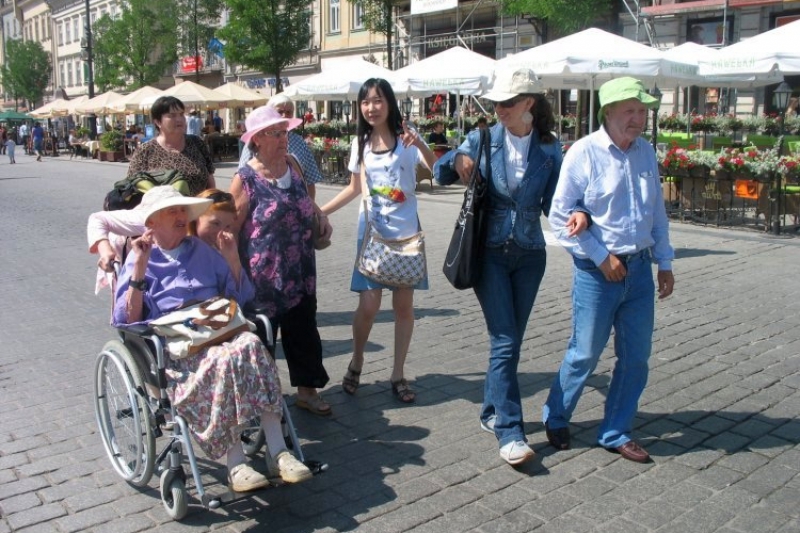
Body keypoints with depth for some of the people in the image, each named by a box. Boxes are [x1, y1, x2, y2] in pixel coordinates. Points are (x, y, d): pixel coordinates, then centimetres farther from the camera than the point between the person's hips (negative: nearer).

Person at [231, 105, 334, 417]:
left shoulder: (292, 165, 4)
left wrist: (320, 216, 7)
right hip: (264, 278, -6)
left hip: (301, 272, 6)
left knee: (303, 331, 14)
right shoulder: (246, 179, -13)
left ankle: (307, 390, 30)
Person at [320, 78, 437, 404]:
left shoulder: (406, 139, -5)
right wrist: (320, 211, 13)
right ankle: (356, 362, 22)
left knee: (403, 304, 4)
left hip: (405, 232, -2)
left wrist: (419, 145, -35)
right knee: (368, 305, -4)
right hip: (371, 232, 2)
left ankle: (398, 373, 18)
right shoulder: (360, 143, 7)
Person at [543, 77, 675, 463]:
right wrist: (601, 257, -13)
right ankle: (555, 419, 28)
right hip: (597, 271, -6)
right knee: (584, 354, 4)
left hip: (640, 269, 6)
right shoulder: (584, 152, -11)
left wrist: (665, 263, 15)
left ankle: (615, 433, 27)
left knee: (636, 357, 10)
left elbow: (657, 213, 16)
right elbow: (560, 216, -12)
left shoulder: (645, 152, 8)